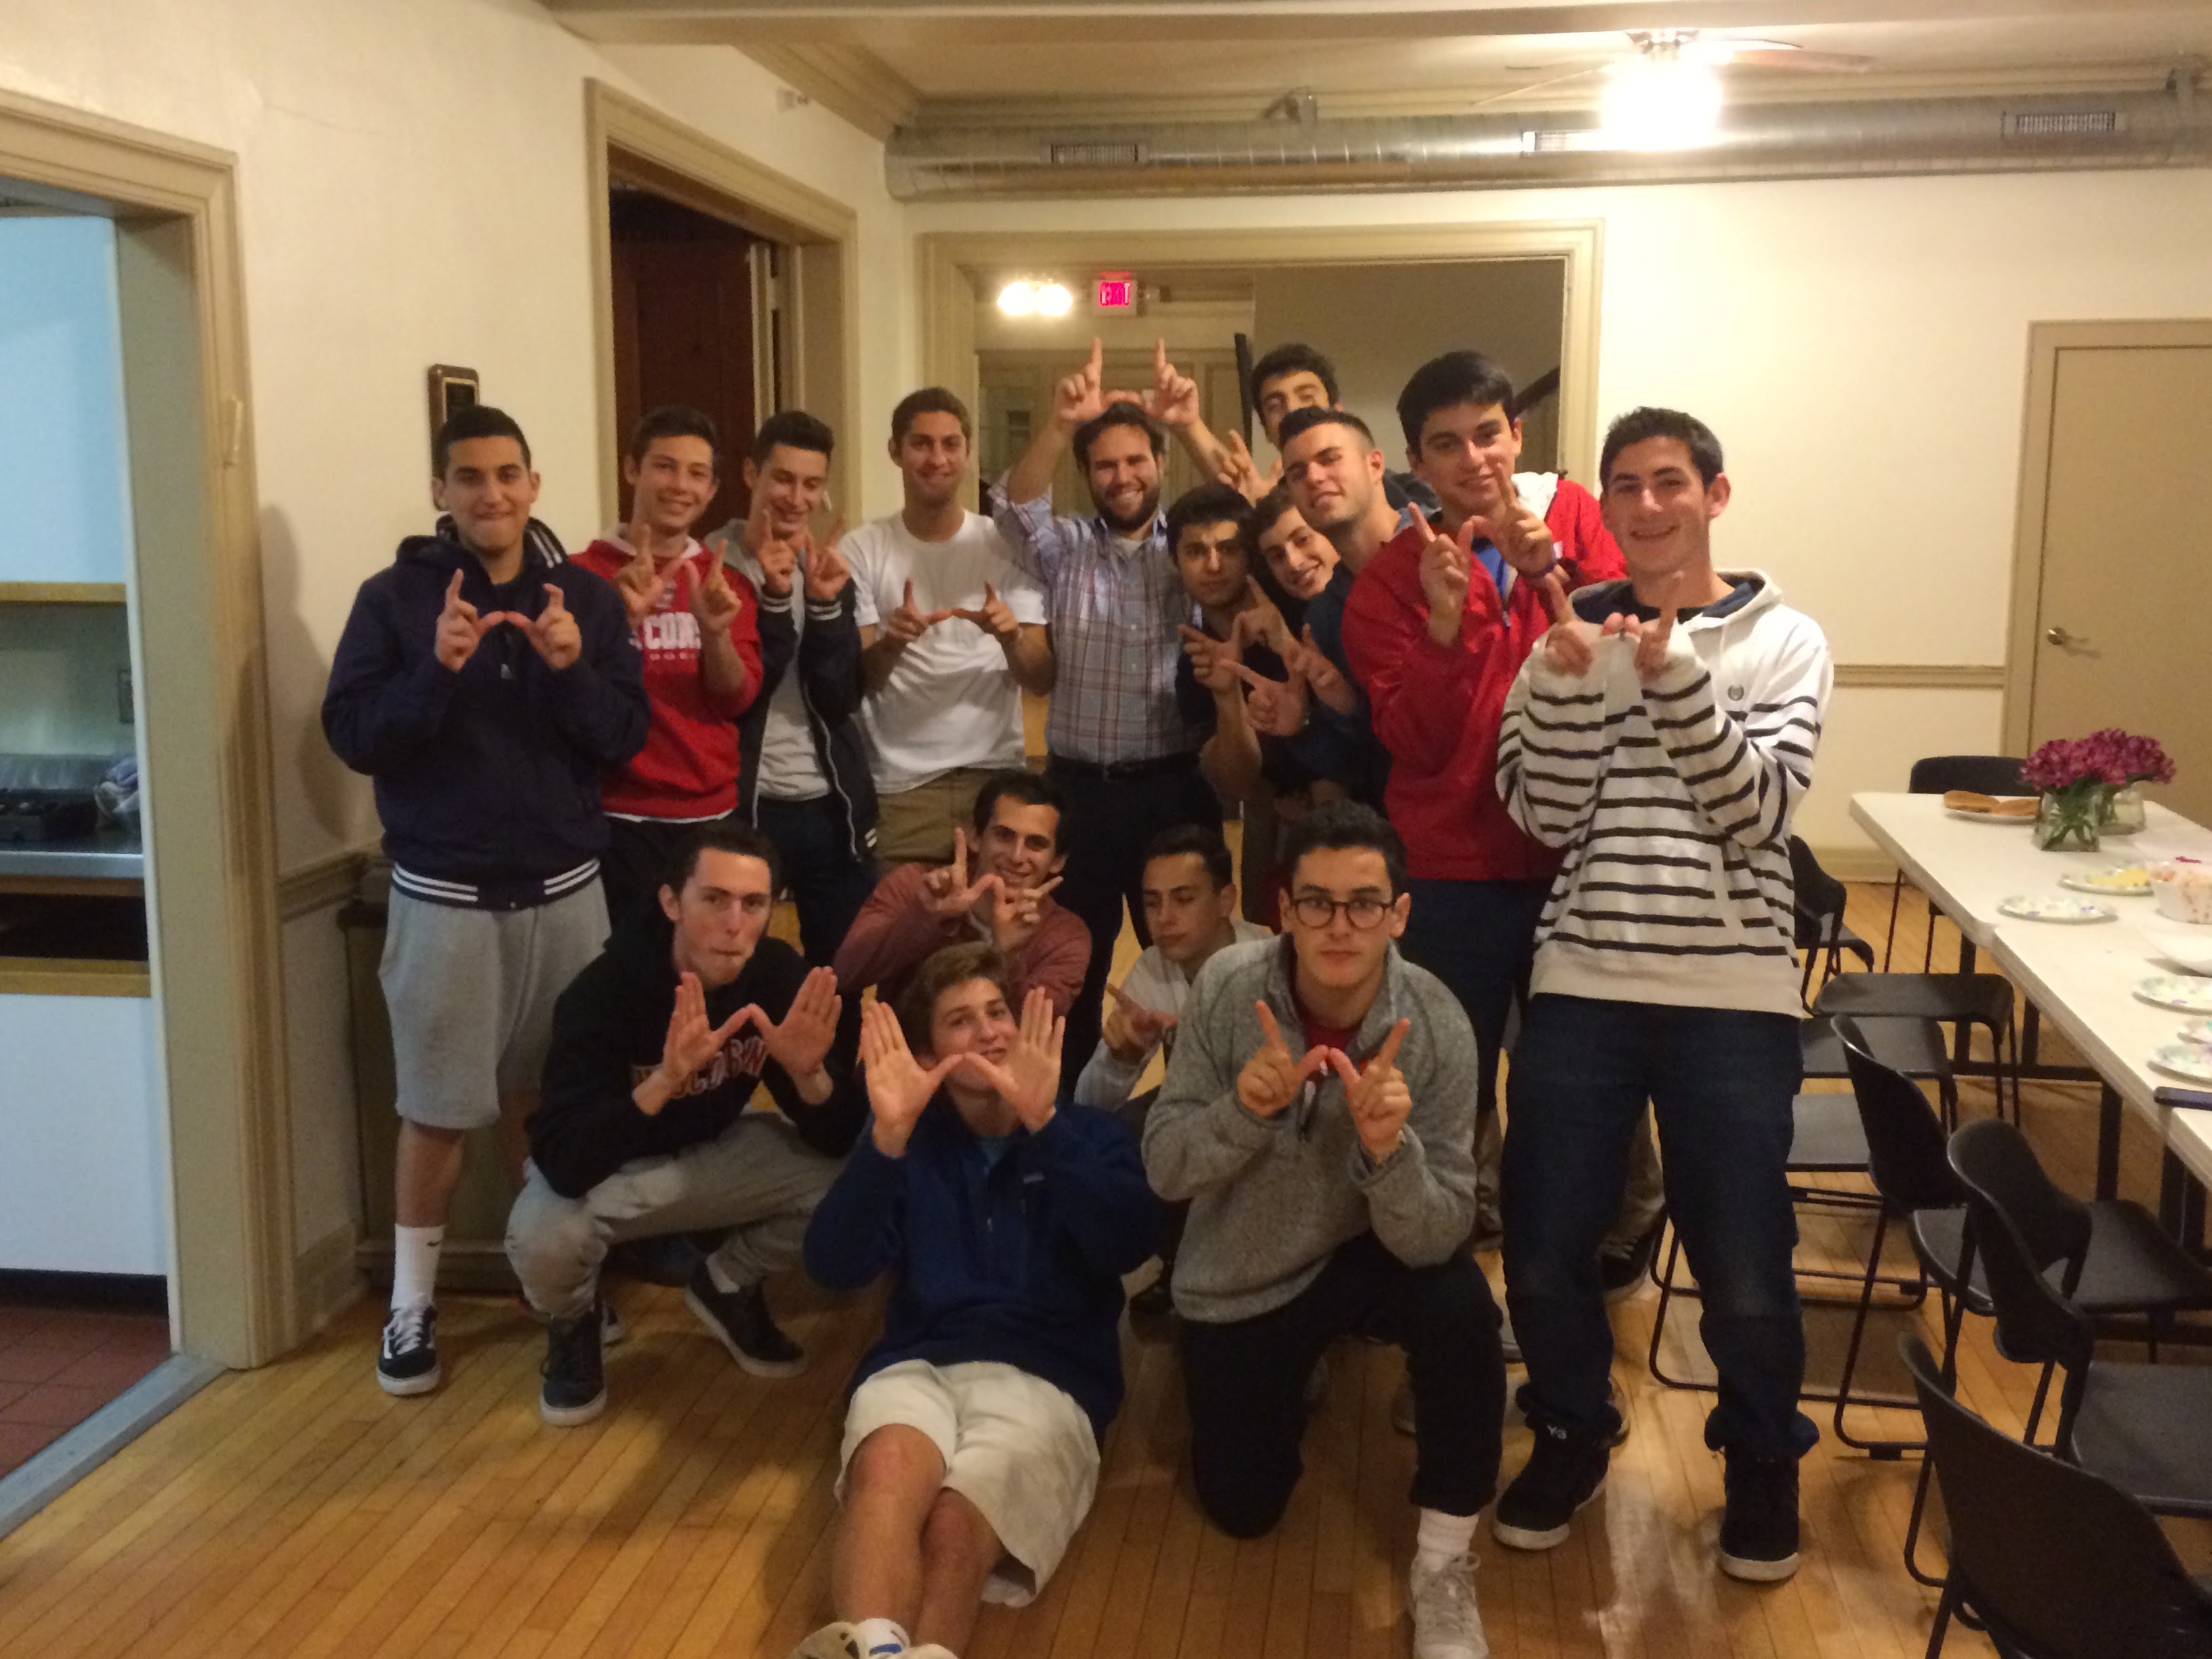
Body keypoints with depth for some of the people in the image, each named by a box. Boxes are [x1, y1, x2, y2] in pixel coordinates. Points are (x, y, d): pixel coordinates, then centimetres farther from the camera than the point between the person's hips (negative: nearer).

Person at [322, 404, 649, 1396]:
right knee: (438, 1109, 4)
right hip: (443, 893, -2)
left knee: (546, 1093, 13)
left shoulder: (585, 597, 2)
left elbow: (628, 736, -2)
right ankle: (412, 1302, 18)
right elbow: (352, 737, -9)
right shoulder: (395, 596, -4)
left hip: (564, 888, 2)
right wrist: (437, 669, -24)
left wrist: (573, 669, -21)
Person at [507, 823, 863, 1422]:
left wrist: (810, 1073, -39)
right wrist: (664, 1081, -53)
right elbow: (563, 1165, -40)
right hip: (608, 1163, -3)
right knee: (542, 1239, -36)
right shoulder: (605, 991, -31)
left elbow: (841, 1141, -17)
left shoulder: (781, 975, -20)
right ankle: (573, 1325, 4)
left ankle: (728, 1286, 11)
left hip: (712, 1152, 4)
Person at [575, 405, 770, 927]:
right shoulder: (586, 574, -4)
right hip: (625, 818, -4)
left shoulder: (726, 581, 9)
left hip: (717, 813, 4)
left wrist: (715, 632, -20)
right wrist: (628, 618, -22)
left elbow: (737, 698, -1)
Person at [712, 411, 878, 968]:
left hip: (832, 805, 4)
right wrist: (775, 599, -23)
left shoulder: (829, 566, 6)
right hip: (742, 802, -4)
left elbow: (841, 696, -5)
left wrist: (826, 603, -18)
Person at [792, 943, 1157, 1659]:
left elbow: (1127, 1247, -7)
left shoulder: (1089, 1135, 15)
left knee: (955, 1525, -35)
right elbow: (833, 1267, 0)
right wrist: (887, 1136, -15)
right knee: (890, 1464, -37)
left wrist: (1043, 1125, -18)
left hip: (1046, 1377, 0)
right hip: (916, 1364, 0)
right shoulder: (914, 1143, 17)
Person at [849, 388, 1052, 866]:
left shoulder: (1007, 545, 2)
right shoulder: (862, 550, -1)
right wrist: (891, 643, -23)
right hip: (899, 786, -1)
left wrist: (1010, 636, -21)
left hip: (996, 776, 1)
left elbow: (1042, 680, -1)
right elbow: (856, 680, -2)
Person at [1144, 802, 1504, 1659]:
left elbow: (1436, 1239, -25)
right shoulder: (1227, 987, -22)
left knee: (1461, 1310, -33)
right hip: (1240, 1275, 1)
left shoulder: (1435, 1026, -25)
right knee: (1241, 1509, 6)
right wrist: (1245, 1107, -38)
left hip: (1366, 1252, -1)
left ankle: (1443, 1569, -11)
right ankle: (1292, 1382, 40)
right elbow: (1164, 1169, -18)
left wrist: (1389, 1147, -45)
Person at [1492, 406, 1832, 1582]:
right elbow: (1545, 817, -3)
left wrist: (1674, 672, -18)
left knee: (1743, 1268, 4)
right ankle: (1570, 1436, 33)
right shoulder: (1572, 630, 6)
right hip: (1581, 985, 2)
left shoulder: (1784, 641, 3)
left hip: (1734, 993, -1)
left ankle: (1762, 1459, 32)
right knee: (1544, 1251, 6)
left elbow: (1758, 810, -10)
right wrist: (1566, 677, -16)